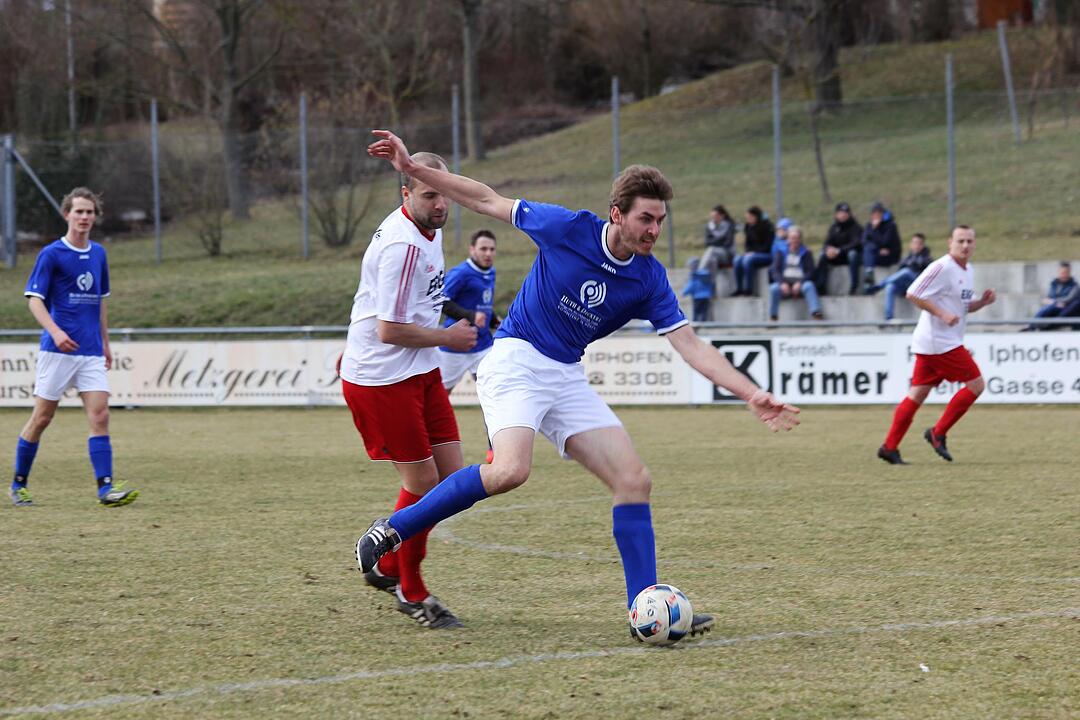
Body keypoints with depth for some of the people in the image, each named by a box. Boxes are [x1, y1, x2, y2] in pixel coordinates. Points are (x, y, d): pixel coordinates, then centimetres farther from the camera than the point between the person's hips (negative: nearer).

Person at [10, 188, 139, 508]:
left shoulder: (98, 254, 12)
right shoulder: (51, 254, -5)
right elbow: (34, 299, -9)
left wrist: (105, 343, 22)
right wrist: (55, 331, -24)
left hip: (91, 351, 4)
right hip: (58, 349, -4)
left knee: (99, 416, -8)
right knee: (42, 418, 2)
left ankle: (106, 487, -13)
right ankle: (19, 484, 16)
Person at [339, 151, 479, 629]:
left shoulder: (427, 230, 10)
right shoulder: (403, 245, -23)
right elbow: (390, 329, -23)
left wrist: (357, 345, 33)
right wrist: (448, 337, -10)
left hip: (420, 373, 9)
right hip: (381, 379, -9)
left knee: (451, 475, 6)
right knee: (423, 484, -5)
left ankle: (388, 567, 23)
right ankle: (412, 595, 12)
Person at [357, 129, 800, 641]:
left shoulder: (649, 279, -2)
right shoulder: (569, 229, -12)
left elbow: (690, 345, -3)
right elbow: (488, 201, -2)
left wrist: (752, 395, -14)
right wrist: (412, 168, -5)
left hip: (567, 378, 6)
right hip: (516, 359, -6)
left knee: (633, 480, -5)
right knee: (510, 470, -30)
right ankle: (394, 528, -16)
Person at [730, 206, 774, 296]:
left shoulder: (767, 226, -12)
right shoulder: (748, 227, 8)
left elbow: (768, 245, -14)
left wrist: (754, 252, -20)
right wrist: (748, 251, -5)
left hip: (767, 254, -7)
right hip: (752, 253, 7)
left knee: (748, 260, -32)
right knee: (738, 260, -21)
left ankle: (748, 289, -26)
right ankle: (739, 288, -18)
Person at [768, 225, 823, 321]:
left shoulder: (806, 253, 10)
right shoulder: (781, 252, 13)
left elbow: (810, 272, 0)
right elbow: (775, 271, 4)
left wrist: (800, 283, -18)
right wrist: (782, 283, -17)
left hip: (801, 282, -1)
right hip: (784, 283, 1)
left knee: (809, 286, -34)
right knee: (774, 288, -32)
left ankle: (816, 313, -50)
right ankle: (772, 318, -31)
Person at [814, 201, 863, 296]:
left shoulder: (855, 227, -9)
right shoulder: (833, 227, 6)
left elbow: (856, 244, -22)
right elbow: (826, 244, 0)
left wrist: (839, 250, -33)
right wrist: (828, 249, -26)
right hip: (837, 258, 4)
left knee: (853, 253, -38)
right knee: (822, 255, -22)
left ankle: (854, 287, -39)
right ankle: (820, 287, -25)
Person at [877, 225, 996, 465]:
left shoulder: (968, 271, 15)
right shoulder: (942, 267, -14)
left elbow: (964, 306, 24)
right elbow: (912, 294, -17)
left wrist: (983, 301, 4)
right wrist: (942, 314, -21)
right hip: (940, 342, -9)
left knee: (917, 393, 7)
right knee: (976, 384, -6)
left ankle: (889, 447, 7)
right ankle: (938, 433, 0)